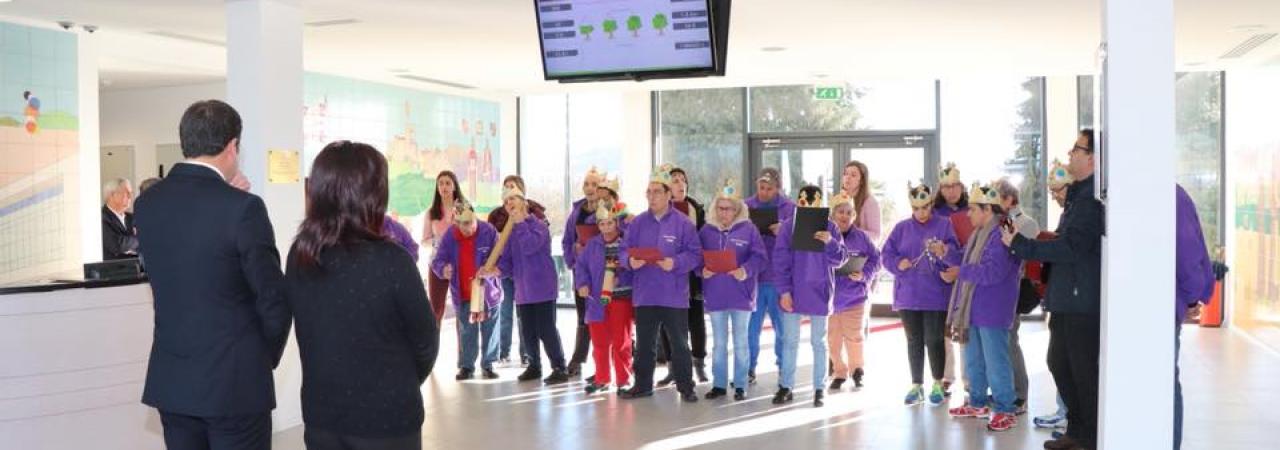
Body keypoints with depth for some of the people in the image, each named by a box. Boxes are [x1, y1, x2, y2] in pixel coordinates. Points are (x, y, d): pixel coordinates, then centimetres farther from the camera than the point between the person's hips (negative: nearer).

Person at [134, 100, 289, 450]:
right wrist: (265, 359, 6)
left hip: (171, 382, 6)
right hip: (235, 383, -6)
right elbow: (273, 301, -12)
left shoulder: (147, 204, 2)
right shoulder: (243, 206, -16)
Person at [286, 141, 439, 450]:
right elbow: (425, 340, -7)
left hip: (320, 415, 5)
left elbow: (313, 332, 5)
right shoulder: (391, 260, -18)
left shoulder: (298, 256, -5)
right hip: (387, 418, -4)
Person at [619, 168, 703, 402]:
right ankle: (642, 385, 25)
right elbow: (626, 251, 7)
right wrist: (631, 261, -15)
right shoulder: (637, 222, 5)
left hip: (674, 295, -3)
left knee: (679, 344, 6)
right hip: (644, 294, 3)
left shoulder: (683, 223, -6)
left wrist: (675, 263, -23)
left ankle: (685, 387, 15)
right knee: (644, 344, 13)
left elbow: (694, 254, -8)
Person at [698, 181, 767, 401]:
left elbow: (759, 257, -9)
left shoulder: (748, 229, -4)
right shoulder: (707, 230, 4)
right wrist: (702, 270, -14)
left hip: (741, 294, -2)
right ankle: (719, 384, 19)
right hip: (715, 296, 2)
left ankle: (740, 386, 15)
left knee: (740, 343, 7)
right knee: (719, 343, 11)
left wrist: (746, 271, -24)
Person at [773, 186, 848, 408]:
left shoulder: (830, 227, 0)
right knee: (790, 342, 7)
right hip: (793, 292, 0)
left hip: (819, 292, 0)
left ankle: (819, 389, 14)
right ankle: (786, 386, 16)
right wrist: (784, 291, -11)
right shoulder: (789, 226, -2)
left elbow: (839, 260, -2)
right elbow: (780, 259, -4)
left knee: (819, 342, 8)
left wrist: (830, 242, -21)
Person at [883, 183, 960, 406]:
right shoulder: (902, 228, 9)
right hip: (908, 295, 3)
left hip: (935, 295, -3)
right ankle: (916, 386, 19)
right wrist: (898, 263, -11)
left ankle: (938, 385, 15)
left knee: (934, 340, 0)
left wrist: (944, 251, -32)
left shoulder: (944, 225, 2)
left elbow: (955, 252, -11)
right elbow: (886, 254, 8)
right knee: (914, 341, 9)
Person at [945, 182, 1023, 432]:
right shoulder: (979, 234, 12)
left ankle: (1006, 410, 7)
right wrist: (946, 254, 6)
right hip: (972, 308, 10)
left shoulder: (1001, 235, -20)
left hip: (993, 311, -10)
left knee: (995, 361, -3)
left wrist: (962, 271, -16)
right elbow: (968, 262, 20)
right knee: (973, 360, 19)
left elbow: (992, 272, -27)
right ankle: (977, 403, 32)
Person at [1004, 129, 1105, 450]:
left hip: (1084, 303, -11)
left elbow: (1071, 248, -24)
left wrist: (1020, 245, -18)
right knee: (1060, 364, 19)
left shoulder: (1091, 198, -19)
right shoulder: (1079, 194, 15)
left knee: (1085, 373, -1)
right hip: (1068, 301, 11)